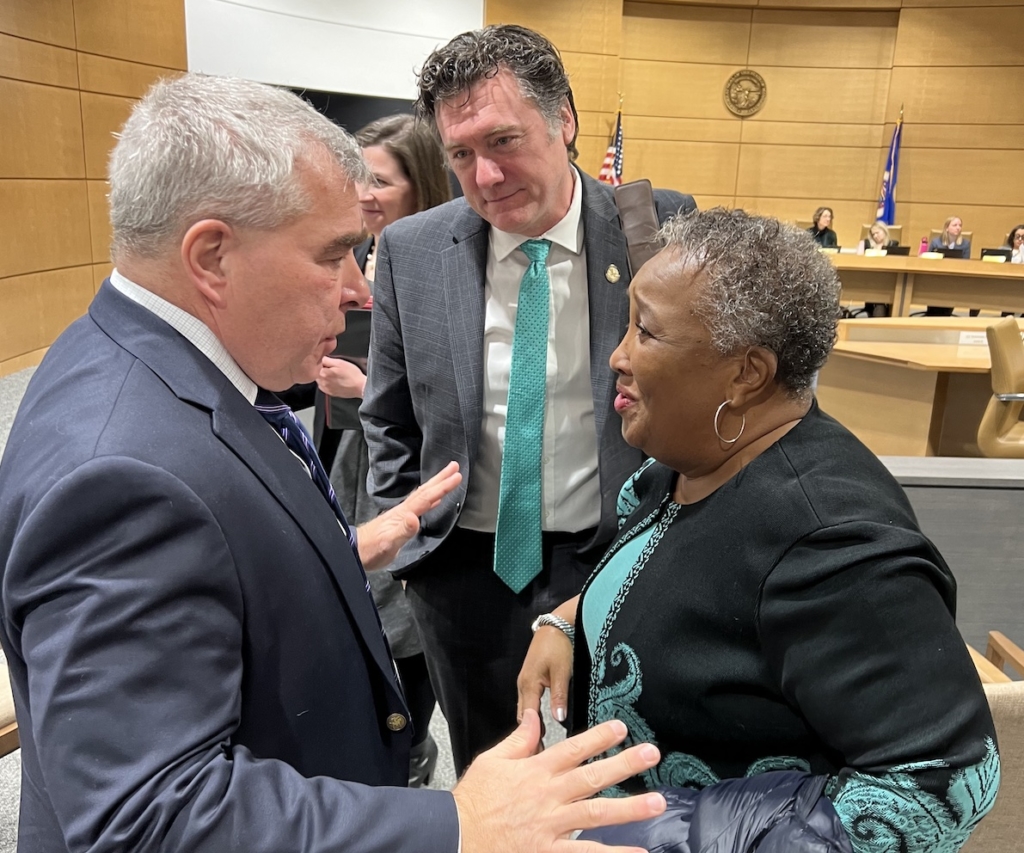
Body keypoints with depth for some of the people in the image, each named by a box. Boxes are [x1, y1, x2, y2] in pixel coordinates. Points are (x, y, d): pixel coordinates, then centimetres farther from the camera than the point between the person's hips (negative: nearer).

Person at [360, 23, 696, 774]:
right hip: (466, 566, 2)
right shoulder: (412, 251, -5)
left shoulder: (661, 228, -10)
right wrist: (406, 542, 4)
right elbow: (390, 422, 5)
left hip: (616, 560, -1)